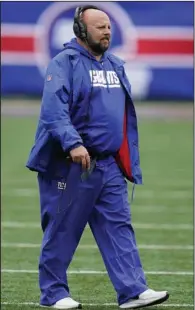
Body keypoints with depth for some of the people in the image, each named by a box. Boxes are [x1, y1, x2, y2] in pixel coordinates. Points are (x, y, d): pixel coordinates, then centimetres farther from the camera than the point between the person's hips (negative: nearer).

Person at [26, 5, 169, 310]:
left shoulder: (115, 66, 16)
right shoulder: (64, 63, -8)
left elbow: (125, 115, 22)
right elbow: (54, 108, -21)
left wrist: (127, 162, 19)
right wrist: (73, 143, -33)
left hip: (109, 166, 7)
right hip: (70, 166, -7)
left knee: (118, 226, 0)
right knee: (62, 230, 1)